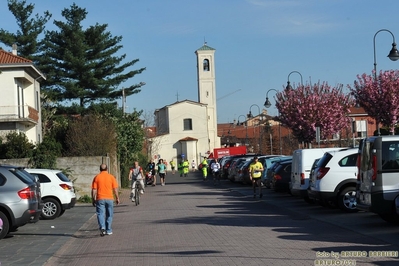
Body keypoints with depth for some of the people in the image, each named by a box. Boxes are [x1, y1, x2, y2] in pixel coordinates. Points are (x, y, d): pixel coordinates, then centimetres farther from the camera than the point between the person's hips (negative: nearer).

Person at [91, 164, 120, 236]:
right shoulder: (111, 177, 2)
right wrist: (117, 198, 10)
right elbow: (115, 189, 1)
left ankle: (102, 228, -22)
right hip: (109, 198, 1)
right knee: (109, 215, 12)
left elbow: (94, 190, -1)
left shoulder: (96, 177, 1)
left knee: (100, 214, -1)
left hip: (100, 199, -1)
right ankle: (109, 230, 17)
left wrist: (93, 200, 5)